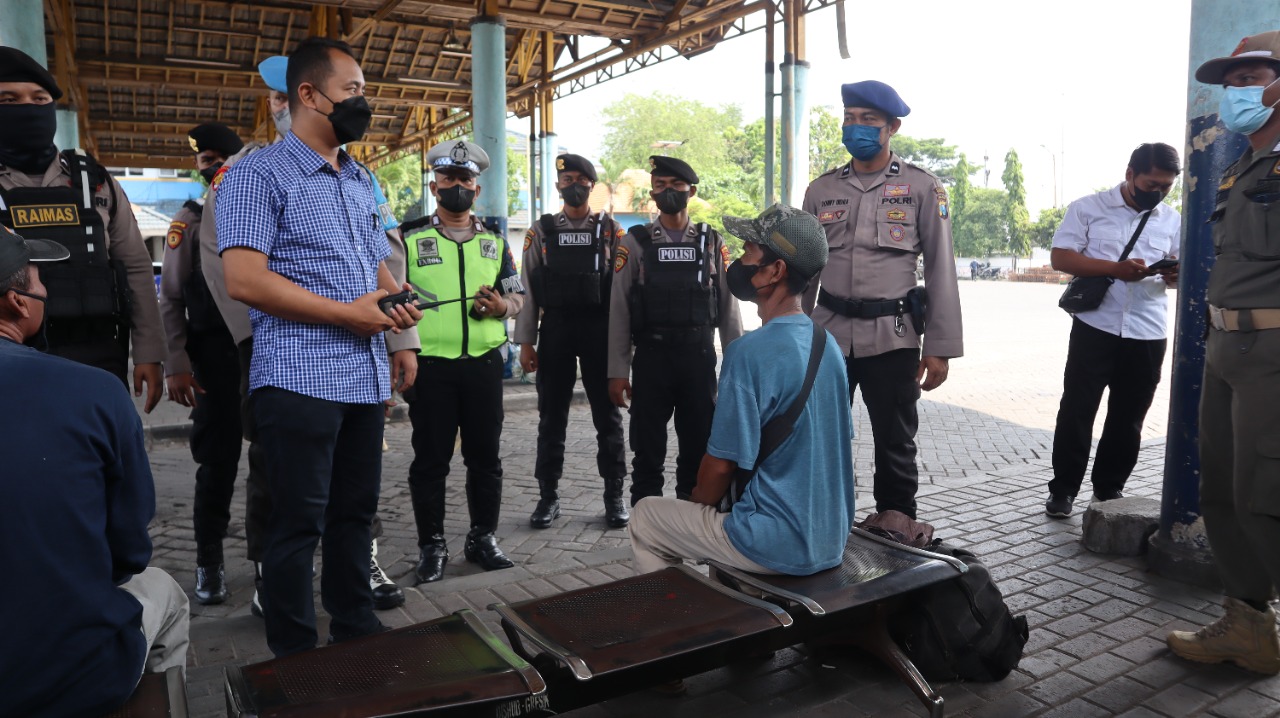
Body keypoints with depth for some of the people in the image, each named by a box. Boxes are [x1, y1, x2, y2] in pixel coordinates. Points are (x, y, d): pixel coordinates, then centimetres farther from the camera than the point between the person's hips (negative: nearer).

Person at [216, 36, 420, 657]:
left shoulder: (361, 182, 17)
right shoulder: (260, 174, -5)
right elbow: (244, 280, -16)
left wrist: (397, 303, 0)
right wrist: (347, 314, -15)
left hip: (366, 378, 7)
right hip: (300, 379, -7)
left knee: (355, 514, 16)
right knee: (298, 524, 2)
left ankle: (357, 634, 31)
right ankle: (295, 658, 17)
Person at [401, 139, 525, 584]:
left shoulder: (495, 241, 13)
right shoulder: (409, 238, 4)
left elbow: (517, 296, 15)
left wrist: (501, 306, -8)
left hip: (484, 364, 3)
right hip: (430, 366, -2)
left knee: (485, 457, 9)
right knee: (430, 460, 4)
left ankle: (483, 538, 23)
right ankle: (431, 546, 17)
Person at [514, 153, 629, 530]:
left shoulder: (612, 230, 4)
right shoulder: (541, 231, 6)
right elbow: (526, 288, 3)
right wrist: (525, 342, -2)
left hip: (601, 331, -1)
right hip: (555, 330, 1)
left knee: (607, 415, 6)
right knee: (552, 415, 7)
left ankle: (614, 494, 17)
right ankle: (548, 495, 18)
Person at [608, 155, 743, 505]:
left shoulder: (713, 243, 5)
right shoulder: (635, 243, 1)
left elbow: (728, 306, 5)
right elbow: (618, 310, -1)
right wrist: (617, 371, -5)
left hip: (699, 355, 1)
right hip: (651, 356, -1)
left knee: (699, 446, 10)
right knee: (648, 447, 7)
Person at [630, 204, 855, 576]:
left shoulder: (750, 353, -22)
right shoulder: (828, 344, 2)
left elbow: (722, 464, -18)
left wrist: (697, 505, 4)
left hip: (782, 547, -8)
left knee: (645, 516, 11)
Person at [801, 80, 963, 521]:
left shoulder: (922, 188, 1)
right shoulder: (821, 190, 9)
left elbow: (941, 271, 0)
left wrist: (940, 348, -5)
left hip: (892, 337, -2)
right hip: (829, 335, 3)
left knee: (895, 444, 7)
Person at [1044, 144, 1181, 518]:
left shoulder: (1173, 220, 11)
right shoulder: (1088, 208, 0)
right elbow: (1060, 257, -8)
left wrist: (1176, 275, -11)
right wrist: (1116, 269, -20)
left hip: (1147, 334, 4)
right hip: (1095, 327, -3)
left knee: (1128, 418, 10)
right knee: (1076, 410, -1)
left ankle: (1110, 489, 24)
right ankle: (1063, 490, 9)